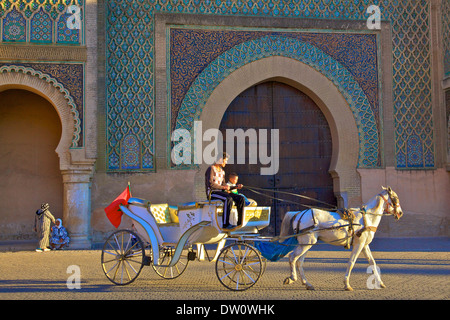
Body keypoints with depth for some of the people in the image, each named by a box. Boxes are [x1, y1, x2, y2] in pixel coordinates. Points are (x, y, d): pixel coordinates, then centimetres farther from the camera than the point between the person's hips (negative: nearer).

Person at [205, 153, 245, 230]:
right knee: (228, 199, -37)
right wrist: (223, 187, -15)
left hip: (220, 192, 8)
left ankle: (240, 223, -15)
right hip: (212, 193, -8)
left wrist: (236, 187, 6)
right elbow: (210, 184, -20)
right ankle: (225, 224, -35)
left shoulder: (222, 171, 19)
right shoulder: (211, 169, -9)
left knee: (241, 199, -10)